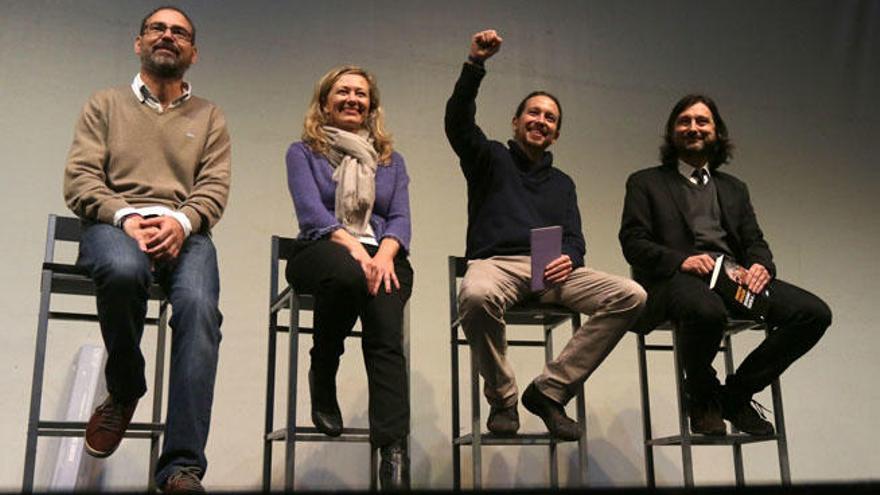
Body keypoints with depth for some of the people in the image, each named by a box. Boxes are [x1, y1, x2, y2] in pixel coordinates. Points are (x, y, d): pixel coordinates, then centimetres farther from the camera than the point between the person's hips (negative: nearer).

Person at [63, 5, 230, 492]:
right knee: (124, 268, -39)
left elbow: (214, 188, 6)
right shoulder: (104, 104, 19)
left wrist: (181, 222, -16)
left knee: (199, 306, -33)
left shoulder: (209, 117, 20)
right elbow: (79, 178, 5)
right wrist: (125, 216, -15)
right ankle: (124, 390, -10)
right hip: (114, 224, 0)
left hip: (184, 232, 1)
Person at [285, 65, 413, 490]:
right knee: (346, 270, -40)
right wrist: (354, 248, -22)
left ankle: (394, 452, -41)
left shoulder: (391, 160, 23)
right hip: (322, 252, -2)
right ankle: (322, 379, -15)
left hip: (382, 256, 2)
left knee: (386, 330, -30)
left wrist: (384, 253, -15)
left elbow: (400, 219, 9)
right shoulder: (303, 152, 14)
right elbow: (312, 214, -3)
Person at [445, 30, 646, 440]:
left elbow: (574, 239, 17)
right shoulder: (491, 158, 18)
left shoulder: (562, 183, 28)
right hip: (496, 263, -3)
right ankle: (502, 400, -16)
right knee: (475, 295, -41)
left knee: (631, 296, -21)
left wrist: (569, 259, -8)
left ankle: (550, 390, -13)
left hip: (550, 271, 4)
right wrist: (475, 64, -13)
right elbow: (458, 121, -1)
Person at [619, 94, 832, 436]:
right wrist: (681, 260, -16)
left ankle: (737, 392, -2)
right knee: (707, 311, -40)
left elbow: (755, 241, 20)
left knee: (814, 312, -18)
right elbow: (632, 242, 2)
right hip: (677, 279, -5)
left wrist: (761, 266, -5)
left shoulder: (734, 188, 29)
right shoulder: (645, 183, 15)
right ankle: (701, 398, -8)